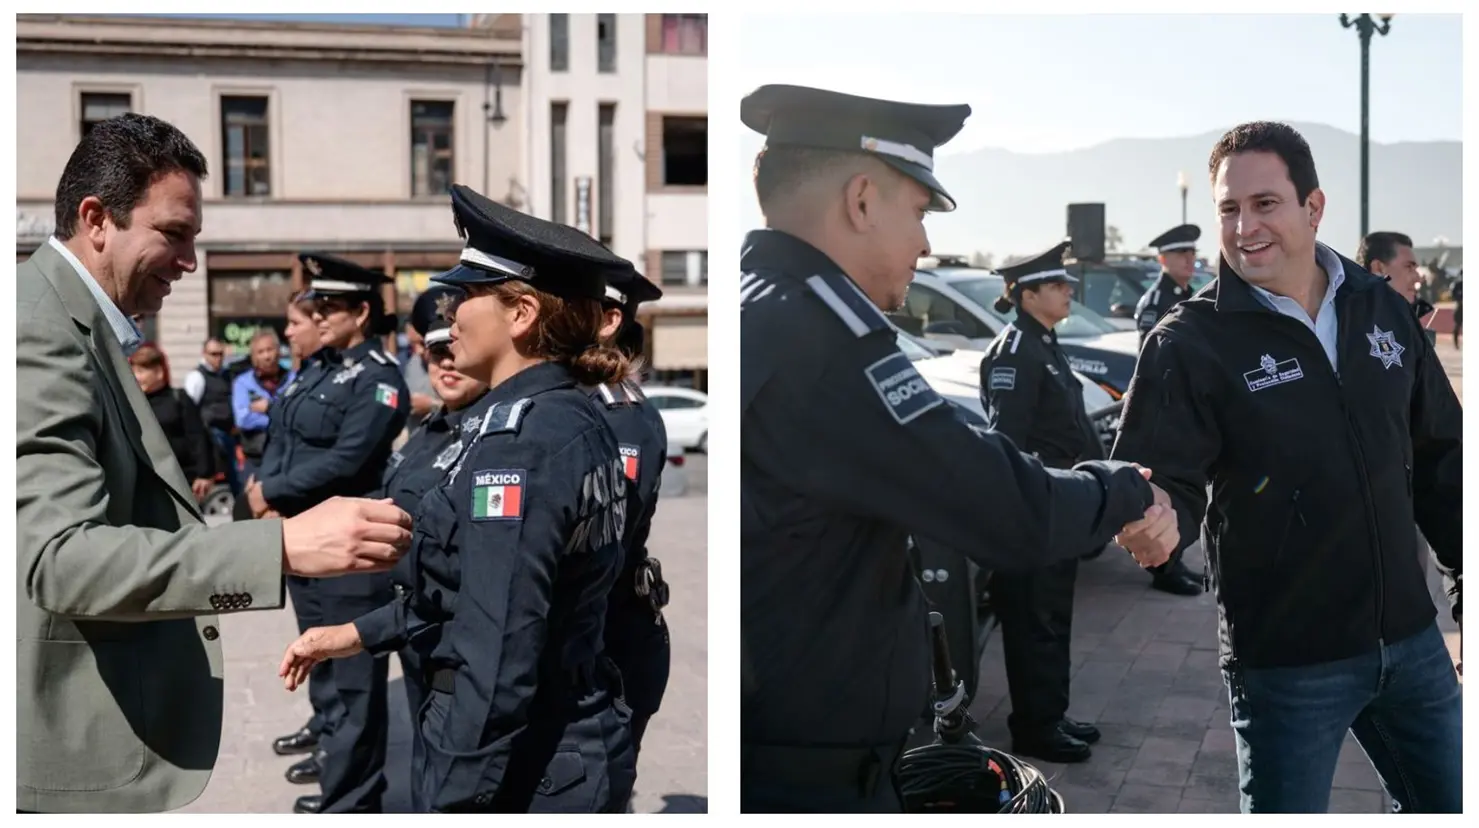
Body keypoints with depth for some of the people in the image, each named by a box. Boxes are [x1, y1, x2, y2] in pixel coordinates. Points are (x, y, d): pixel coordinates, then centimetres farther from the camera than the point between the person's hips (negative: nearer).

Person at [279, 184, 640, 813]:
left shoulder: (518, 438, -22)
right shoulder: (580, 419, 6)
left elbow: (497, 659, -25)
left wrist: (456, 797, -20)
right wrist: (356, 634, 16)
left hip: (522, 770, -9)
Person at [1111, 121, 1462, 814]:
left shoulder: (1384, 312, 4)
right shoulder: (1189, 343, -12)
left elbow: (1439, 462, 12)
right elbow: (1163, 485, -16)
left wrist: (1466, 586, 12)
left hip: (1411, 641, 5)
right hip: (1287, 662, -5)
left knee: (1446, 801, 18)